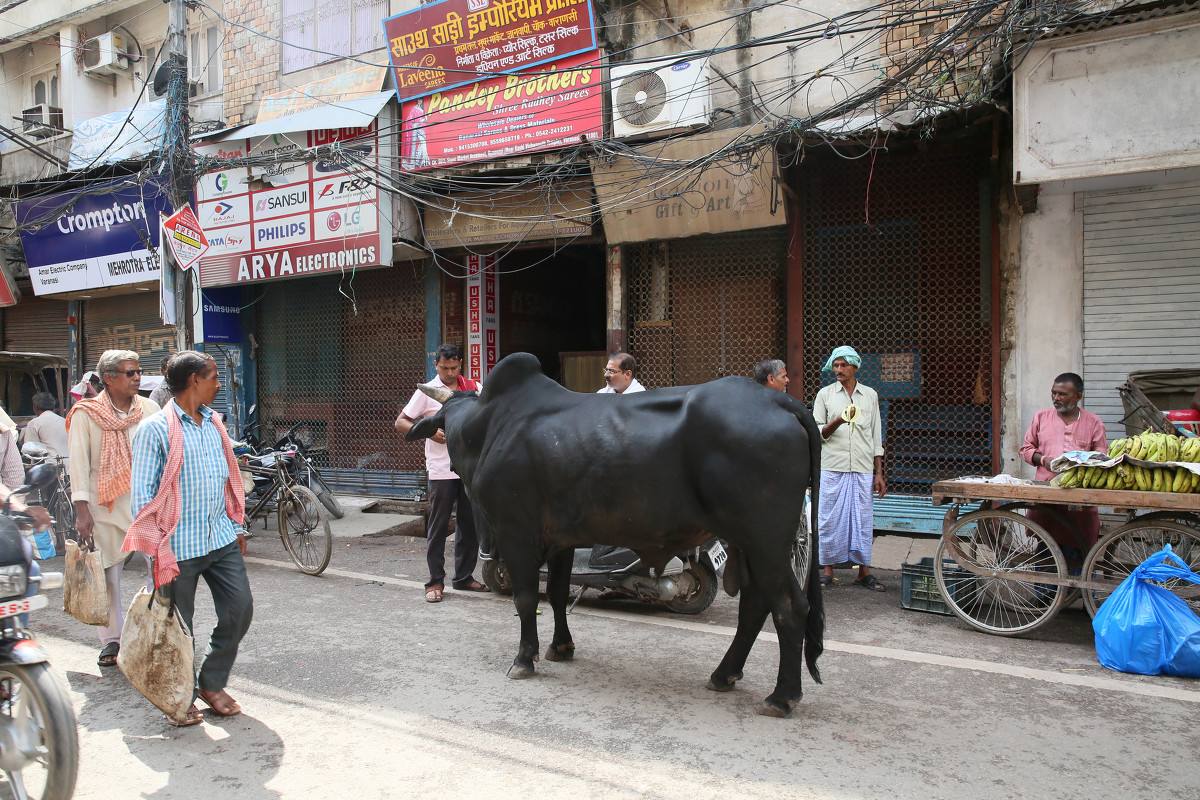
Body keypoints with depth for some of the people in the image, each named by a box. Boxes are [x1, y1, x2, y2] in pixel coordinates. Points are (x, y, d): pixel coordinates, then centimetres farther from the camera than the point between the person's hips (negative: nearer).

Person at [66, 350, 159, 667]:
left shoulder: (150, 409, 4)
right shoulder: (86, 414, -2)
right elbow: (78, 463, -4)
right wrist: (82, 510, -9)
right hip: (106, 506, -1)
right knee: (108, 573, 6)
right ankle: (111, 640, 22)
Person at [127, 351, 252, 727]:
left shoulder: (214, 424, 11)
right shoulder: (156, 429, -10)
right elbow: (142, 494, -9)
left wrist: (237, 527, 17)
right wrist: (155, 549, -11)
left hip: (221, 539, 6)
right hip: (179, 546, -6)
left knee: (240, 610, 4)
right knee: (178, 626, 7)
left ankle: (212, 683, 24)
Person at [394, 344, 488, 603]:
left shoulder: (473, 388, 9)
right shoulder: (427, 392, 0)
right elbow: (400, 423, -1)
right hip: (441, 471, -4)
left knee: (470, 524, 11)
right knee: (438, 526, 1)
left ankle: (464, 577, 24)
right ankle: (435, 581, 11)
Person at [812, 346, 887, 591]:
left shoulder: (870, 395, 12)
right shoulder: (825, 394, 6)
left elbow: (876, 436, 13)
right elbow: (816, 432, 2)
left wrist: (879, 473, 8)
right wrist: (837, 422, -18)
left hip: (863, 469, 1)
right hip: (832, 467, -1)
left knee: (863, 519, 3)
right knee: (829, 518, 0)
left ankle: (864, 571, 10)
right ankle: (827, 570, 8)